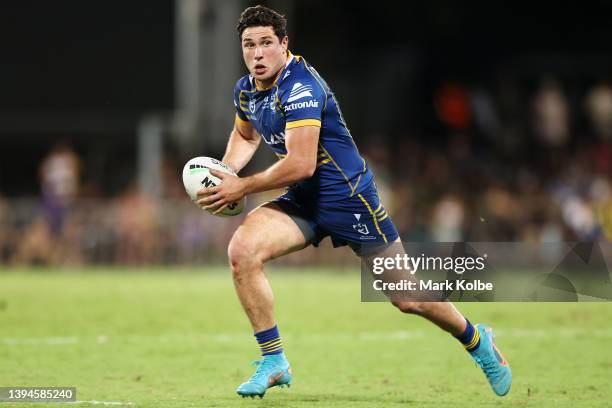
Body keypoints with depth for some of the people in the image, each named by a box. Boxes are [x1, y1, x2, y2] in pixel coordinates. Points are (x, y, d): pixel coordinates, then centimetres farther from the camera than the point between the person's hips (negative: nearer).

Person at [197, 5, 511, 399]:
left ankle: (478, 340, 30)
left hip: (349, 197, -7)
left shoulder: (300, 87, -24)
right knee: (242, 250, -20)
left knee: (408, 300, 1)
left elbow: (300, 164, -31)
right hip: (302, 202, 7)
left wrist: (242, 188, -23)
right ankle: (274, 362, -10)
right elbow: (245, 135, 25)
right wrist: (224, 172, 5)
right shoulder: (246, 90, 2)